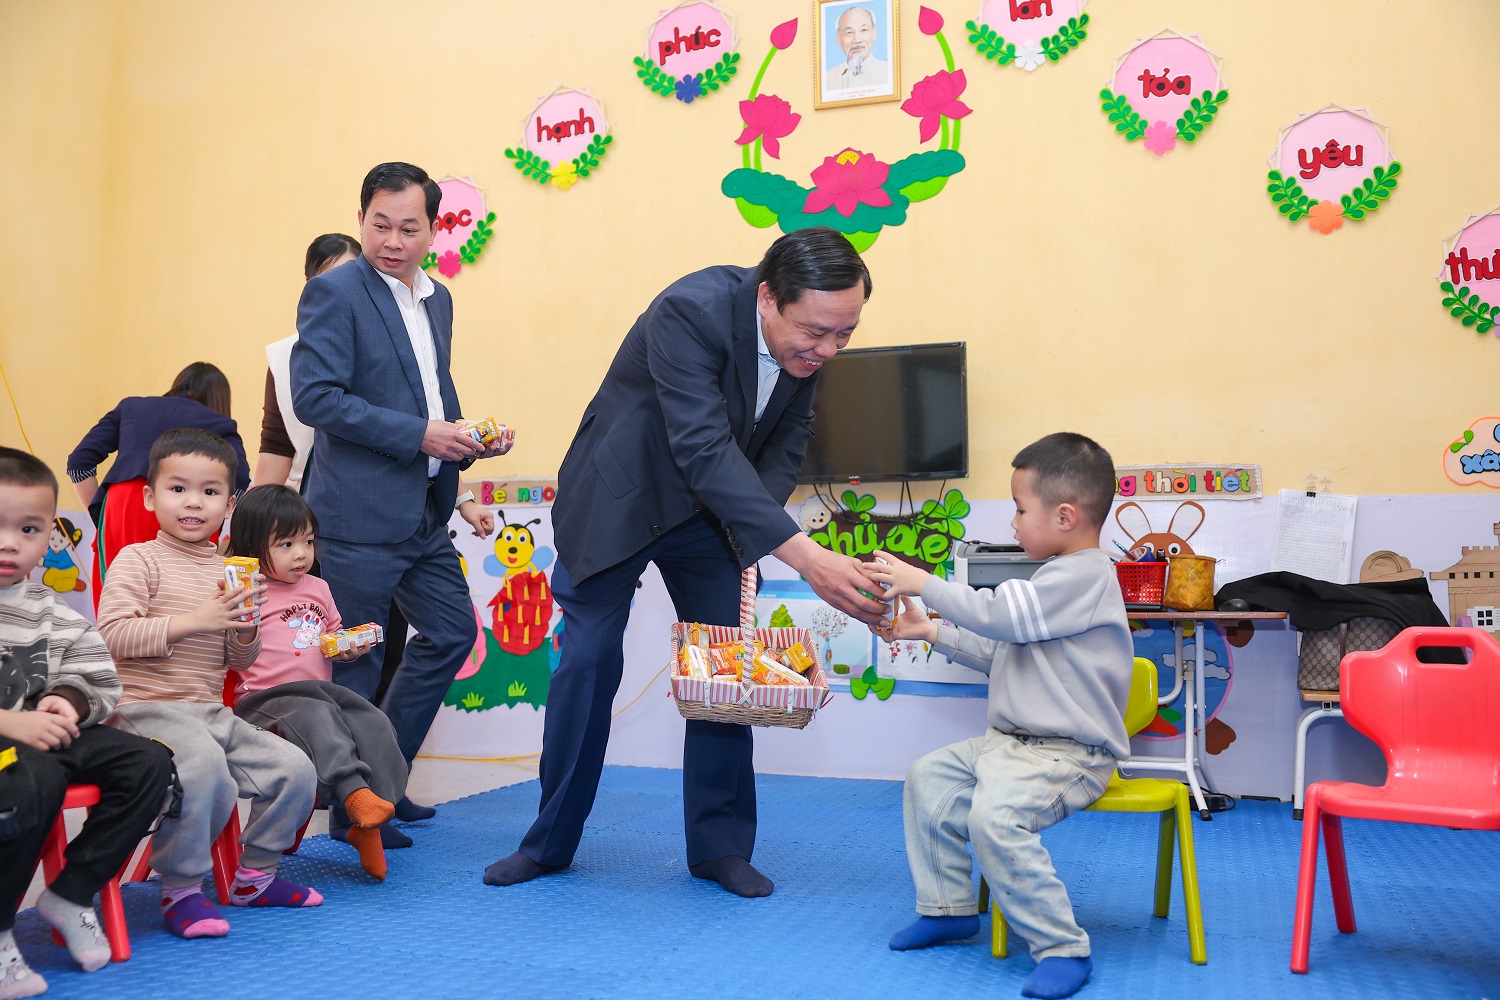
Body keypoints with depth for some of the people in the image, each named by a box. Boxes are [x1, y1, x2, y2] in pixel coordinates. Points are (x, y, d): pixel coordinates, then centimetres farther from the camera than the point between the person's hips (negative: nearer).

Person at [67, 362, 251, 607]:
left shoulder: (130, 406, 28)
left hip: (122, 507, 2)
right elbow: (241, 485, 1)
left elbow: (80, 461, 17)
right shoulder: (221, 425, 20)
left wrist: (99, 514, 20)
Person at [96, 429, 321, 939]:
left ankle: (254, 876, 16)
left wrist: (246, 630, -5)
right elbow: (111, 634, -16)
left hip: (212, 714, 7)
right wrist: (193, 620, -21)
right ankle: (180, 892, -16)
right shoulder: (138, 560, -3)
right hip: (149, 710, -7)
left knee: (295, 768, -4)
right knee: (204, 766, -35)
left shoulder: (228, 572, 15)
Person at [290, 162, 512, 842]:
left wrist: (470, 438, 6)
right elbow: (315, 397, -19)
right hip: (359, 515, -8)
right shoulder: (333, 293, -10)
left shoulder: (437, 300, 14)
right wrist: (417, 434, -21)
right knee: (357, 661, 2)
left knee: (452, 632, 14)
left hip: (424, 511, 8)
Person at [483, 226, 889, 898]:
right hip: (617, 501, -5)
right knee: (589, 664, 1)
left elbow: (786, 440, -2)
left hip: (714, 509, 5)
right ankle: (549, 842, 19)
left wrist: (747, 528, -20)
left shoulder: (807, 337, -14)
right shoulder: (690, 312, -34)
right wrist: (804, 555, -48)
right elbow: (703, 449, -41)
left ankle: (719, 846, 15)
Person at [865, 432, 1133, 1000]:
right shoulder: (1056, 578, 17)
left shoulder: (1084, 575, -16)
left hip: (1067, 754, -11)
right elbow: (1000, 652, 23)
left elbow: (997, 615, -22)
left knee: (994, 814, -31)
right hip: (1011, 742, 11)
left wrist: (924, 583, -12)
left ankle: (1062, 948, -17)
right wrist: (929, 631, 17)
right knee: (928, 777, 11)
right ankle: (948, 908, 19)